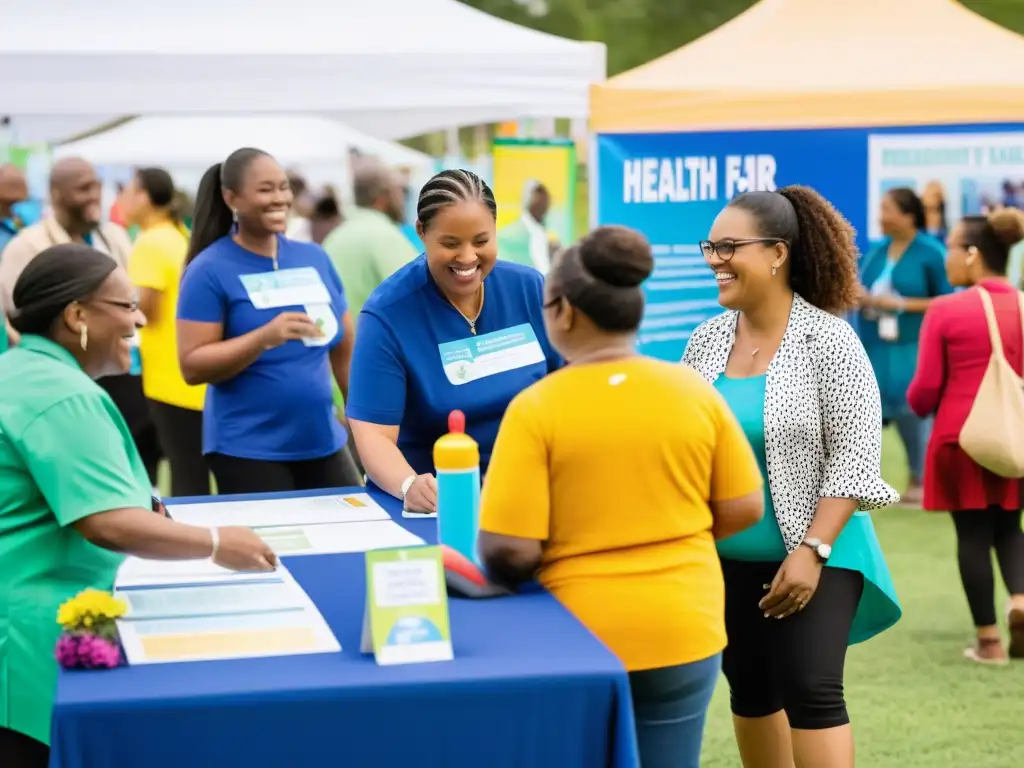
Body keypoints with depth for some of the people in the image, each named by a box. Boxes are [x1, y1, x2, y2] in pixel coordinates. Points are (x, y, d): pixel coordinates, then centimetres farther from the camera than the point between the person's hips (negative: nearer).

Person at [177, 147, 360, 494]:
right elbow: (192, 365, -11)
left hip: (324, 444, 5)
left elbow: (345, 352, 17)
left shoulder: (315, 258, 9)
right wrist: (264, 337, -24)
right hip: (248, 452, -5)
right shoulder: (210, 270, -6)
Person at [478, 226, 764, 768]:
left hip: (577, 634, -3)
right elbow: (743, 509, 3)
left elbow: (509, 550, -16)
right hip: (682, 631, 3)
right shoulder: (695, 391, -3)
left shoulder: (536, 407, -14)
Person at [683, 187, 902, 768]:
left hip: (814, 554, -6)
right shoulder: (707, 340, 3)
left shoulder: (828, 340, -13)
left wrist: (813, 549, -20)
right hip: (727, 556, 6)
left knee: (811, 689, -11)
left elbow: (854, 455, -15)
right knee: (750, 690, 13)